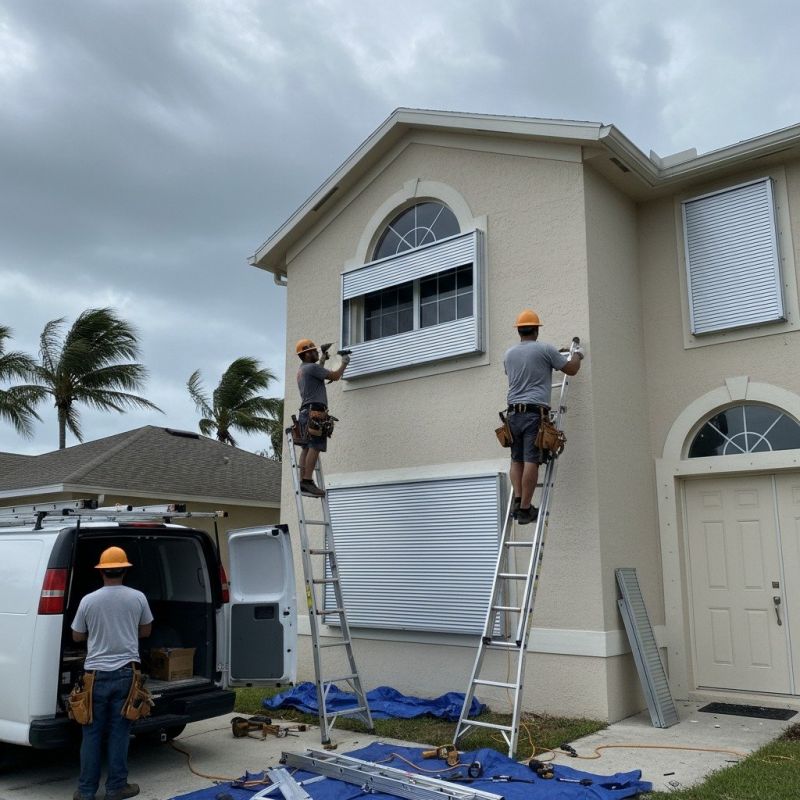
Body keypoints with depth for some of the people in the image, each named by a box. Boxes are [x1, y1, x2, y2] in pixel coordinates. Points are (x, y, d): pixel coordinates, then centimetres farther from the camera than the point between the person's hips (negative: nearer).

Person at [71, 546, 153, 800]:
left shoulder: (88, 601, -4)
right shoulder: (137, 598, -3)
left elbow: (77, 636, 9)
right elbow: (145, 631, 12)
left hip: (96, 673, 0)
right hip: (125, 672, 0)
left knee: (92, 733, 9)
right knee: (118, 732, 7)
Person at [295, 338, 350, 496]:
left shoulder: (301, 369, 24)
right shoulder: (311, 367, -5)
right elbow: (335, 376, -6)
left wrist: (323, 358, 47)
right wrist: (344, 363, 10)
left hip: (305, 412, 10)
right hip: (315, 411, -10)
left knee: (306, 448, 4)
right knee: (315, 447, -16)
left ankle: (303, 482, -1)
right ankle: (307, 481, -24)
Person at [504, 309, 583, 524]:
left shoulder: (508, 354, 15)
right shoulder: (544, 349, 0)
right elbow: (571, 369, 8)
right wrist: (578, 355, 30)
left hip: (513, 412, 5)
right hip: (534, 412, -5)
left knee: (517, 459, 9)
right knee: (531, 461, -8)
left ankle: (518, 499, -4)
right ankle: (525, 509, -10)